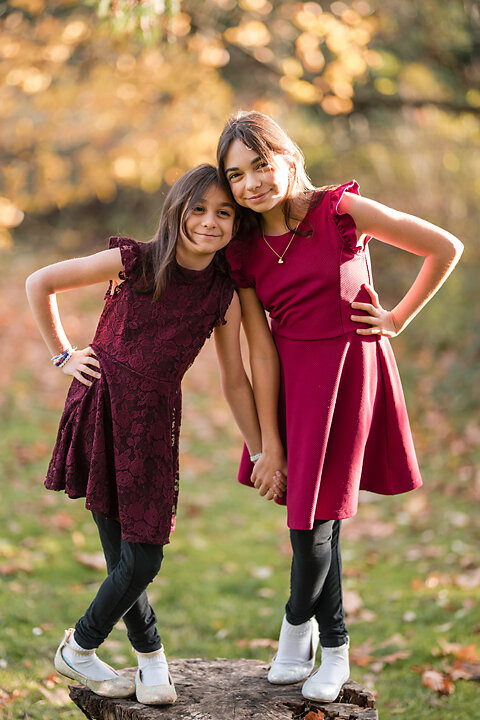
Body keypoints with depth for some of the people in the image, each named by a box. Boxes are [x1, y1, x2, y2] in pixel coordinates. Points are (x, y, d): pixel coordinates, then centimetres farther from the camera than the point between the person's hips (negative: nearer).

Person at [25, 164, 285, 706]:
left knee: (143, 558, -3)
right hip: (100, 408, -2)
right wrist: (62, 356, 3)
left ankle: (80, 647, 22)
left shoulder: (223, 297, 1)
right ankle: (150, 656, 21)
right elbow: (40, 284, 2)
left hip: (153, 420, 3)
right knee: (124, 557, -3)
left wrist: (261, 454, 11)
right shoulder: (133, 263, -7)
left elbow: (234, 380, 10)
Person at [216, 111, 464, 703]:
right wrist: (269, 441, -5)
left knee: (315, 514, -4)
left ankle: (297, 621, 24)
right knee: (310, 510, 11)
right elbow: (261, 350, -2)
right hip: (290, 377, 4)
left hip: (349, 370, -4)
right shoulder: (243, 250, -1)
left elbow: (445, 248, -6)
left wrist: (398, 320, -2)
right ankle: (334, 649, 29)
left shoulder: (340, 211, -13)